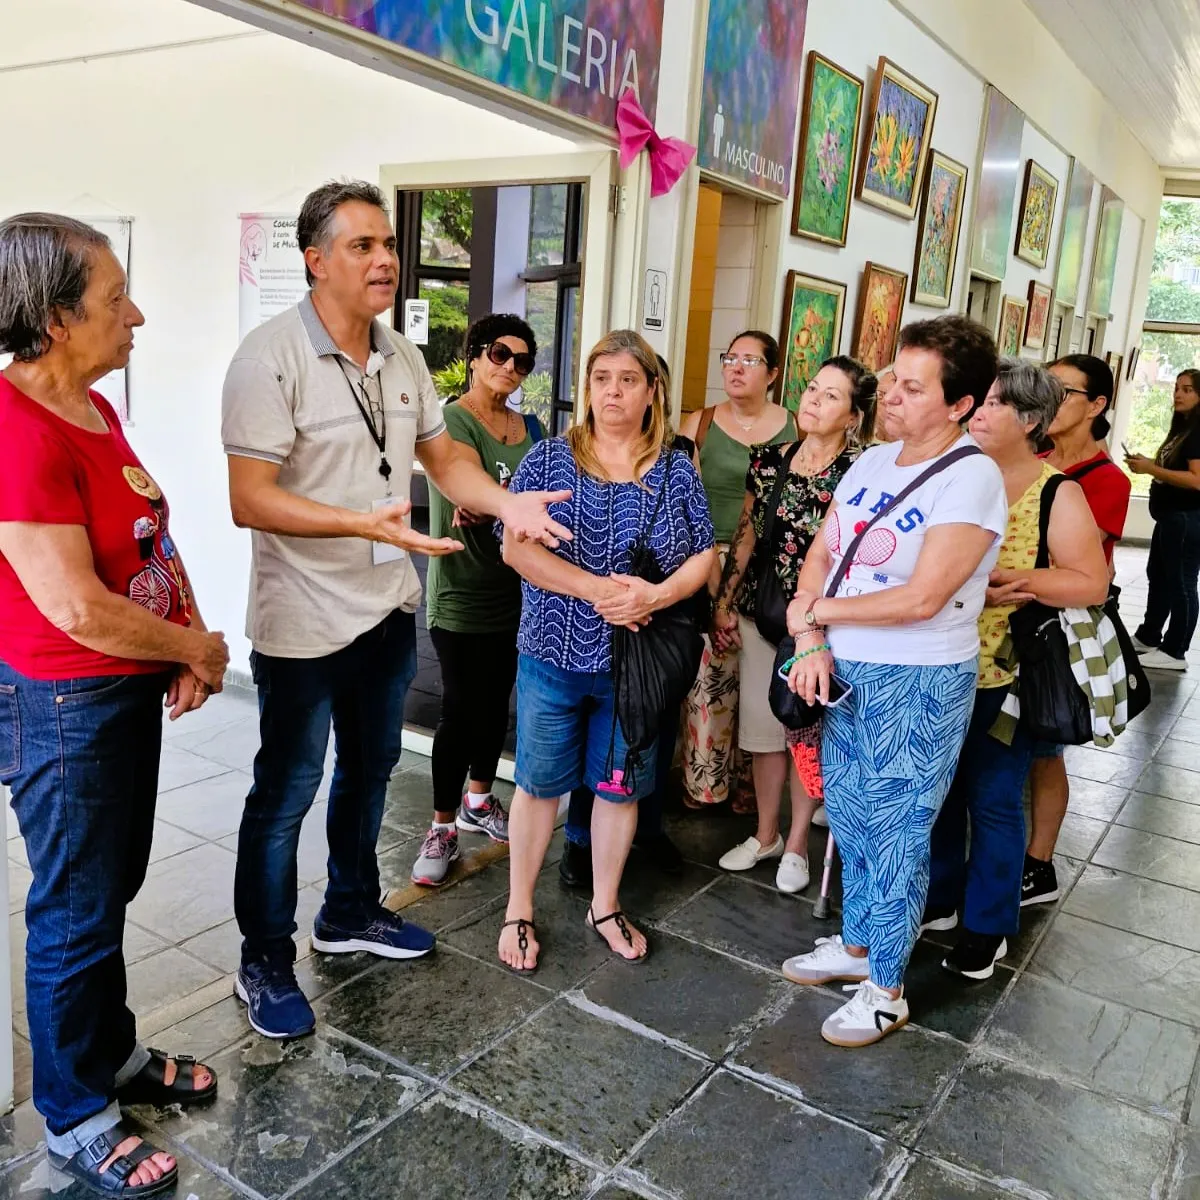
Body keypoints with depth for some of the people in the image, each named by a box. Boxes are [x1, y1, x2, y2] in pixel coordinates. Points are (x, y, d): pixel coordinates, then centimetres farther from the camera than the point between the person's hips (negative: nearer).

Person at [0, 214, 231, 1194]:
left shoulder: (92, 408, 6)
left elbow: (154, 536, 12)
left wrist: (193, 640, -2)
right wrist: (198, 651, -11)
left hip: (132, 690, 9)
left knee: (113, 887, 23)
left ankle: (113, 1055, 44)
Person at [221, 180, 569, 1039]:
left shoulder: (402, 356, 5)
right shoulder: (272, 356, -18)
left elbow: (443, 457, 12)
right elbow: (249, 498, -24)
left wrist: (504, 501, -7)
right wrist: (365, 524, -36)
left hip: (390, 608, 8)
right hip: (305, 621, -7)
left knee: (369, 768, 21)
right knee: (286, 793, 5)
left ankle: (350, 913, 43)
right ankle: (265, 964, 25)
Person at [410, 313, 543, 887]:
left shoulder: (529, 428, 12)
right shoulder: (453, 419, -9)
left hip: (515, 588, 6)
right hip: (461, 589, -6)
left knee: (496, 700, 16)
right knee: (461, 707, -3)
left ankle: (478, 799, 35)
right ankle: (443, 828, 11)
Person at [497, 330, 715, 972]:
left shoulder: (675, 470, 3)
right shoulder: (548, 458, -3)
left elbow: (703, 556, 3)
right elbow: (516, 546, -12)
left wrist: (656, 595, -17)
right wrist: (598, 588, -20)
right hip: (554, 656, -1)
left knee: (621, 786, 13)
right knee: (539, 783, 9)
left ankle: (605, 906, 33)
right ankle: (518, 910, 27)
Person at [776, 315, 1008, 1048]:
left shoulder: (972, 478, -17)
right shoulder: (871, 463, 4)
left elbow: (922, 599, -23)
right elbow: (820, 555, 8)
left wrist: (817, 611, -13)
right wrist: (812, 646, -6)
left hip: (922, 684, -7)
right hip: (847, 671, 7)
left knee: (896, 835, 5)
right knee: (849, 819, 19)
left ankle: (886, 990, 23)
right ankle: (856, 944, 40)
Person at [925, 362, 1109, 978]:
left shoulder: (1057, 492, -7)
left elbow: (1092, 582, -11)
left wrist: (1014, 579, -24)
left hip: (1007, 674, -4)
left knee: (993, 799, 5)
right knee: (939, 789, 15)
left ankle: (987, 926, 23)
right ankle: (938, 898, 34)